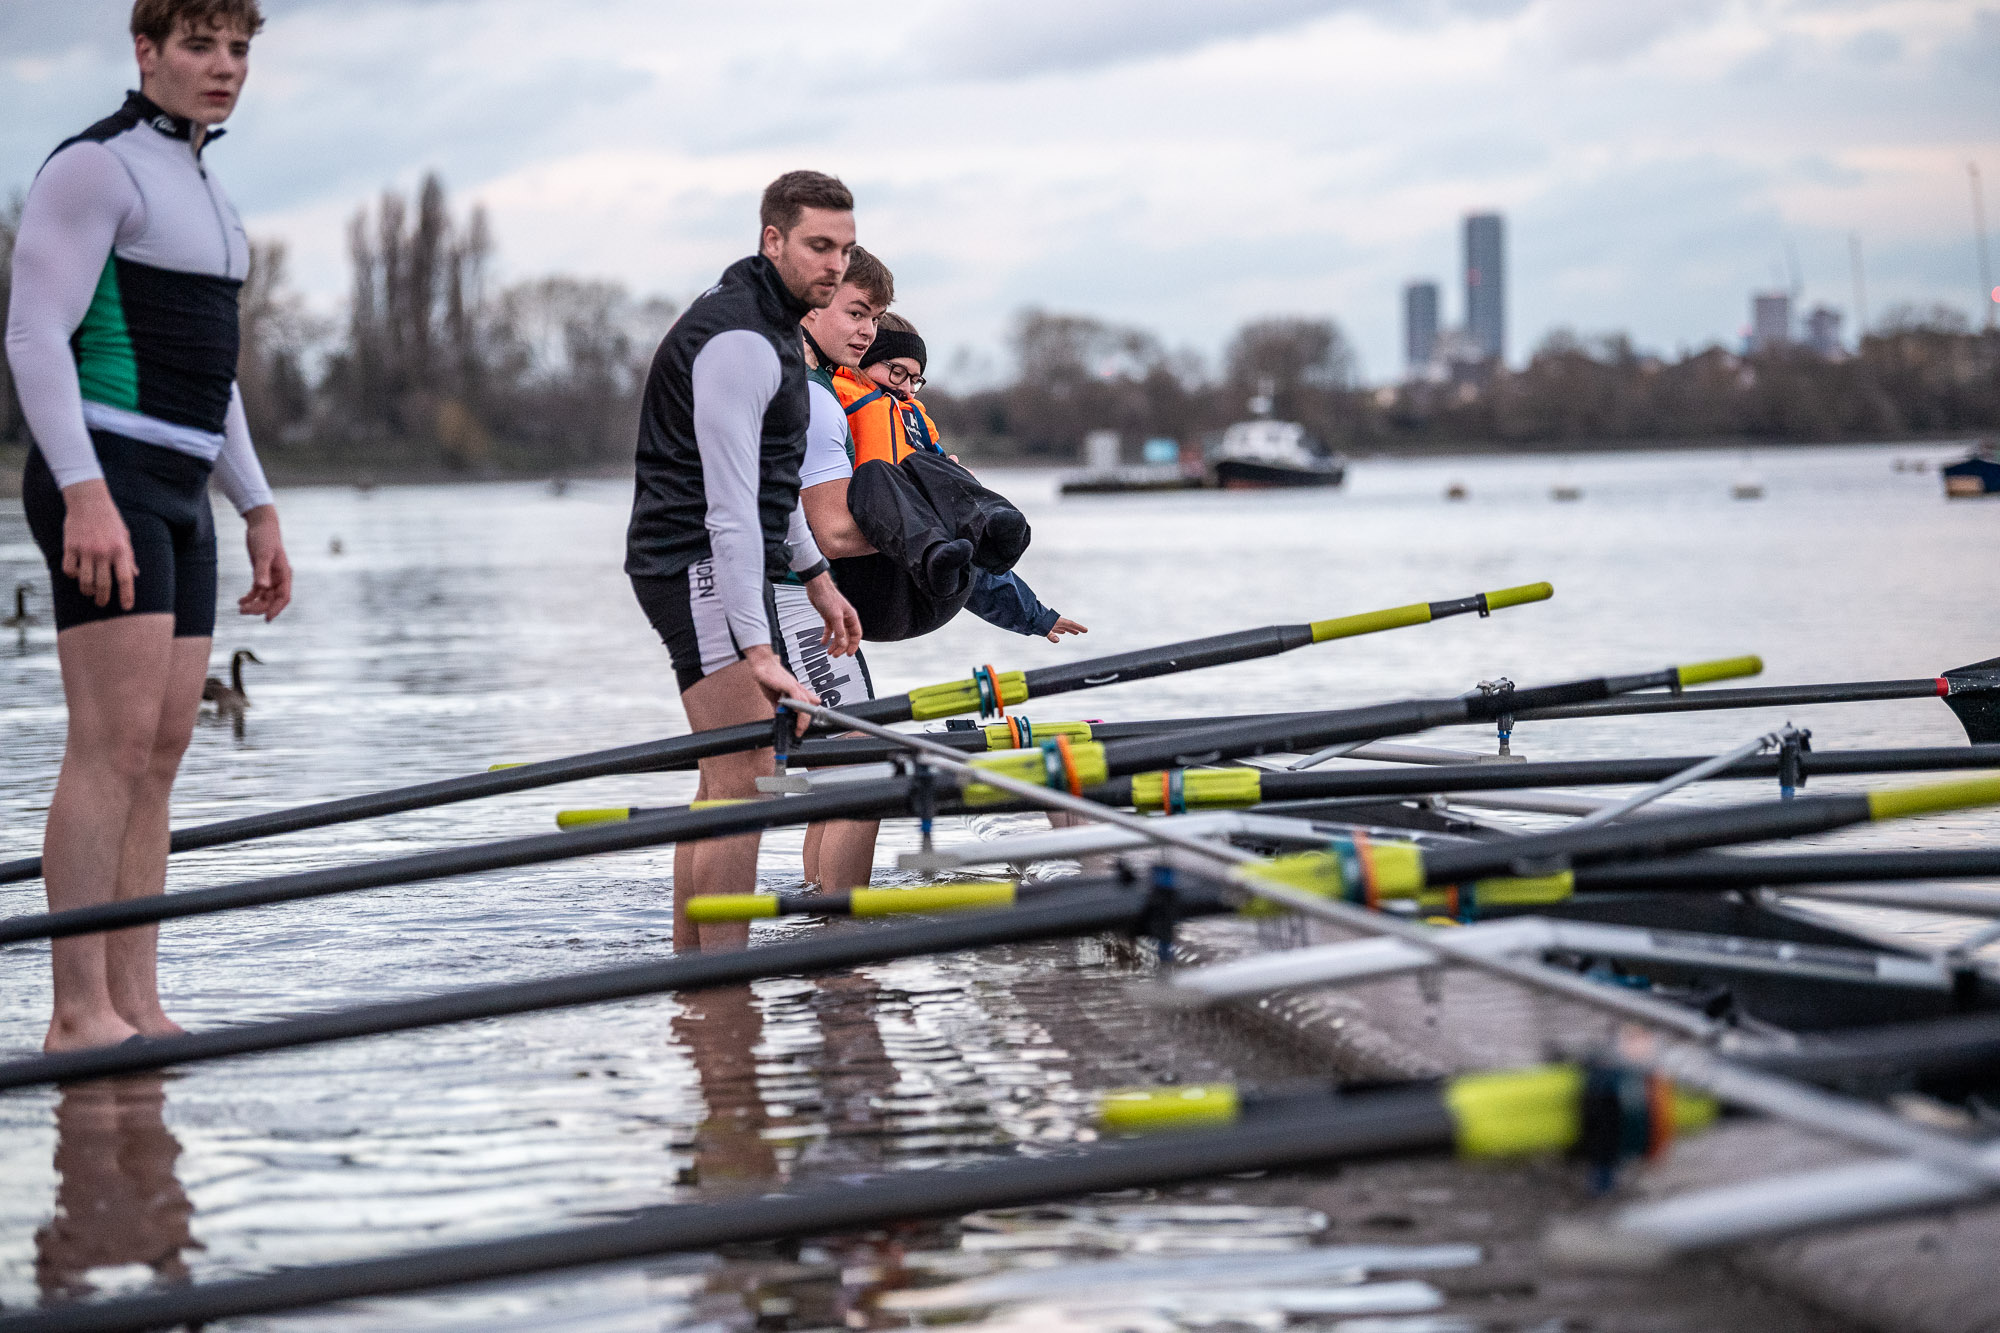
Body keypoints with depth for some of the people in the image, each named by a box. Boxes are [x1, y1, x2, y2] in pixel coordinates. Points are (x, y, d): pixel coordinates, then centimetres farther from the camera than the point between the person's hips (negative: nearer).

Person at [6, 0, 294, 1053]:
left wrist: (259, 511, 22)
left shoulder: (201, 190, 22)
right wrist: (86, 496, -24)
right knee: (115, 744, -14)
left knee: (162, 753, 5)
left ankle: (136, 1009, 6)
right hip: (102, 486, -9)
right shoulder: (94, 167, -7)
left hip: (176, 499, 9)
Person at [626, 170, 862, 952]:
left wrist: (815, 576, 24)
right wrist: (756, 649, -30)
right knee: (748, 778, -16)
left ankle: (689, 966, 20)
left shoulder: (769, 320, 14)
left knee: (724, 778, 14)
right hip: (700, 568, -11)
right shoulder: (738, 342, -20)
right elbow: (728, 507, -26)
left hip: (728, 566, 11)